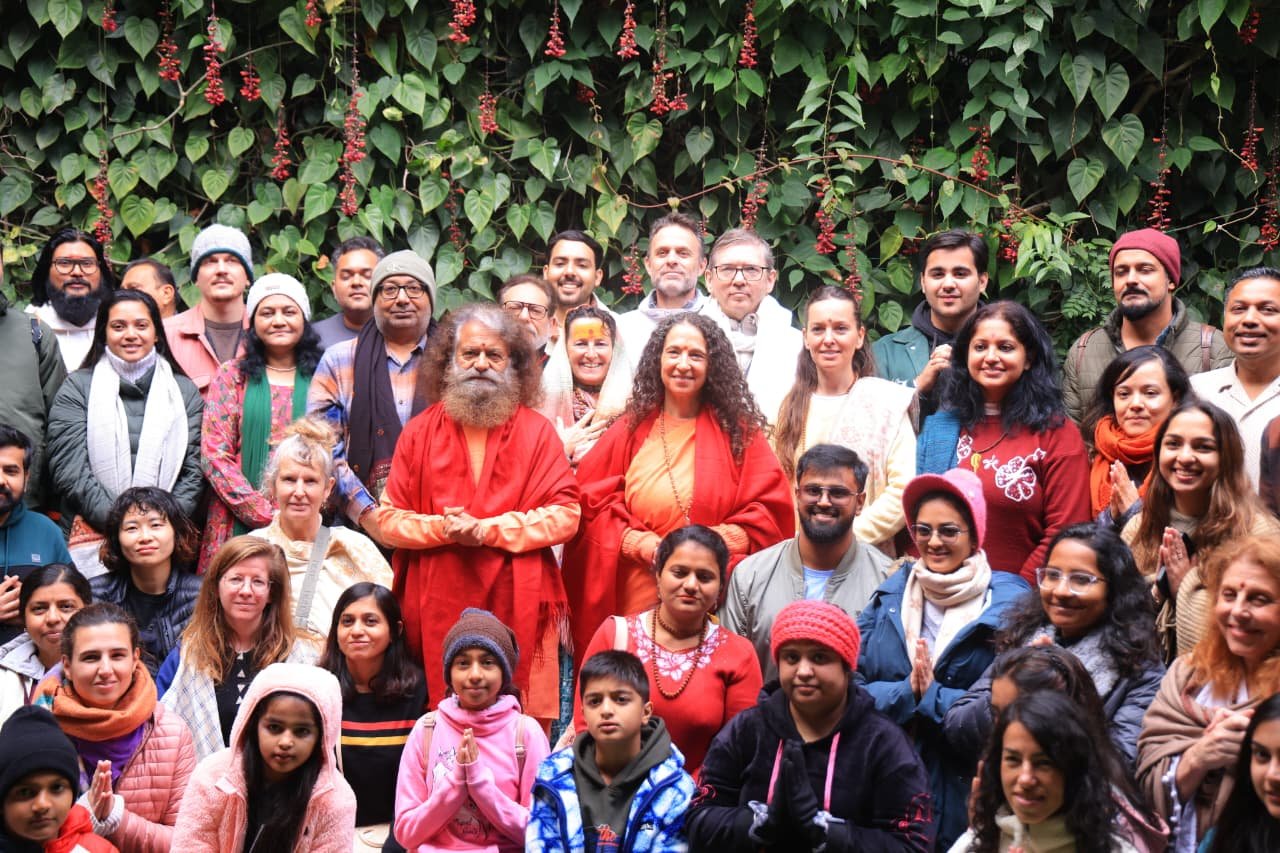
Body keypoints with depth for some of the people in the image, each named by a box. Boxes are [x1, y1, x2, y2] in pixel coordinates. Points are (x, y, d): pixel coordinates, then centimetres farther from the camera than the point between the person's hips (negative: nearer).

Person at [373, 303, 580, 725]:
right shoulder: (420, 432, 11)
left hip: (518, 609, -1)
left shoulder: (537, 431, 8)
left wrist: (488, 530, -11)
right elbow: (389, 519, 7)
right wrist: (443, 528, -12)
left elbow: (565, 515, -1)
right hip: (439, 608, 1)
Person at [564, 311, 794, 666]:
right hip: (639, 600, 1)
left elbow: (770, 509, 4)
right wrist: (646, 546, -9)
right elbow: (595, 505, 5)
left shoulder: (739, 432, 7)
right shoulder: (629, 432, 9)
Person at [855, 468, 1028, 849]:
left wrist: (933, 697, -15)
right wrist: (906, 693, -15)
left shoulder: (1008, 603, -5)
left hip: (966, 792, -3)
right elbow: (852, 686, 0)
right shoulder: (890, 594, 7)